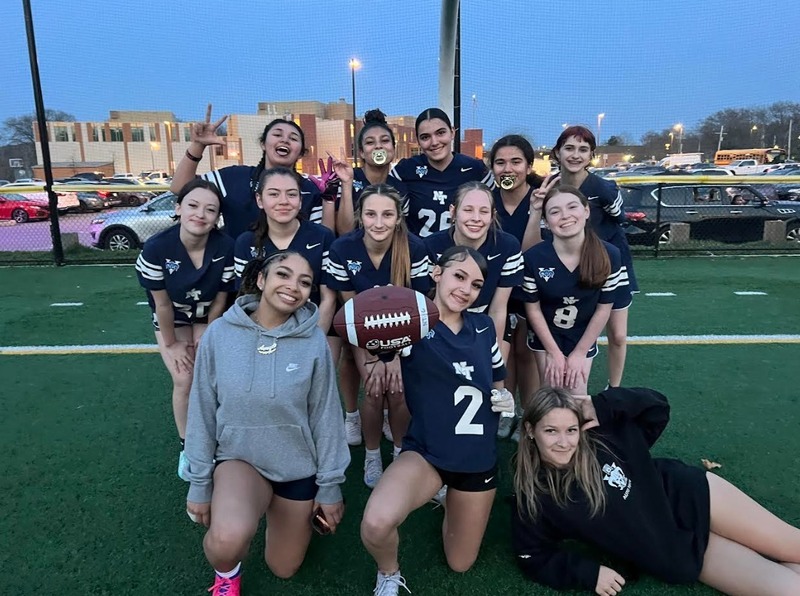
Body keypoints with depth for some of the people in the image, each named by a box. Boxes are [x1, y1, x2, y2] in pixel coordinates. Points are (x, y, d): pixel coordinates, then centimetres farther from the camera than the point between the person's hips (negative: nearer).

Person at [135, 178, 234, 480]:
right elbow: (162, 302, -18)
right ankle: (186, 446, 15)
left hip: (208, 317, 1)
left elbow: (220, 298, -14)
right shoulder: (156, 248, -31)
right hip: (172, 318, 0)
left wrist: (207, 338, -5)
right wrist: (172, 343, -9)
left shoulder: (226, 247, -29)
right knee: (184, 380, -8)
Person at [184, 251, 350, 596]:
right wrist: (199, 483, -1)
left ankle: (291, 513, 46)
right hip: (239, 458, -1)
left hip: (298, 467, 1)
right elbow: (202, 412, -6)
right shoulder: (220, 334, -15)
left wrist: (329, 486, -2)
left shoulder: (314, 342, -16)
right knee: (229, 538, -31)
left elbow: (325, 417, -7)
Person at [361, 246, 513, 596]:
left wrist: (504, 398, -5)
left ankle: (451, 499, 49)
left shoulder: (484, 327, 0)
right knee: (376, 524, -33)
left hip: (479, 457, 4)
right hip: (427, 453, -4)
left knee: (460, 565, 18)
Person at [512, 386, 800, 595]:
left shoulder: (601, 435, -16)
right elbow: (536, 558, -6)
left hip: (690, 497, 1)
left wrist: (601, 406, -25)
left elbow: (657, 407, -10)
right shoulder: (534, 501, -17)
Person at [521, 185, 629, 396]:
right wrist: (554, 352, -10)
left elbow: (603, 309, -12)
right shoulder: (533, 258, -25)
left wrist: (579, 353, -8)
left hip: (583, 338, 1)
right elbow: (533, 308, -13)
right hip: (546, 337, -1)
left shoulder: (609, 255, -22)